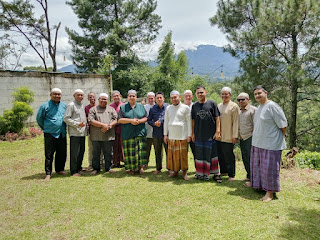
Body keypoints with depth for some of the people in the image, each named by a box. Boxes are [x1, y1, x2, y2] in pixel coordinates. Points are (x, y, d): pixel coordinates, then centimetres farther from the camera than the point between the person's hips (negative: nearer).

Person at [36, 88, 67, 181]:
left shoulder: (64, 105, 8)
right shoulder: (45, 106, -4)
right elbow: (39, 119, 5)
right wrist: (45, 128, 9)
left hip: (62, 134, 4)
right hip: (50, 134, -4)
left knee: (62, 153, 10)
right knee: (49, 155, -1)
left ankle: (60, 169, 26)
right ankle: (48, 173, 7)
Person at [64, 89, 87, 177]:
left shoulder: (82, 105, 18)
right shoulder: (71, 105, -7)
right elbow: (66, 118, -13)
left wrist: (85, 123, 10)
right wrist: (77, 124, -18)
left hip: (82, 132, 8)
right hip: (75, 133, -8)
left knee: (81, 151, 14)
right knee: (75, 153, -4)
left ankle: (79, 168, 28)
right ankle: (74, 171, 5)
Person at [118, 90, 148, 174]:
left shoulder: (141, 107, 14)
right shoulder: (123, 107, 8)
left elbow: (145, 118, 9)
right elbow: (120, 120, -1)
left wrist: (139, 121, -11)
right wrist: (130, 120, -12)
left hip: (140, 133, 1)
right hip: (128, 134, -1)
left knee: (140, 149, -4)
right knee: (129, 151, 0)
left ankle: (140, 166, 8)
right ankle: (130, 168, 11)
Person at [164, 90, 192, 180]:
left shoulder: (185, 108, 1)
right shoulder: (168, 108, 11)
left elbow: (189, 122, 1)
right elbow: (166, 122, 15)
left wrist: (189, 135, -3)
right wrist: (165, 134, 11)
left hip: (182, 135, -3)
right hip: (171, 136, 3)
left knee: (183, 154, 0)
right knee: (172, 154, 4)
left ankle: (184, 171, 12)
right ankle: (175, 170, 17)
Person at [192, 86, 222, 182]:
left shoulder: (212, 103, -1)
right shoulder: (194, 106, 8)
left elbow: (217, 118, -2)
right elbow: (193, 120, 11)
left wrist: (217, 131, -7)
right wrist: (193, 133, 8)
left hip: (211, 134, -3)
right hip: (199, 135, 3)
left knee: (212, 154, 4)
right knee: (199, 155, 10)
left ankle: (216, 174, 15)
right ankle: (200, 173, 23)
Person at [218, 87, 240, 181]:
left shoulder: (234, 106, -5)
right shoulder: (219, 106, 13)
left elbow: (236, 122, -9)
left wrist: (235, 136, -13)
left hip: (228, 136, -6)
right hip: (219, 136, 6)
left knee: (229, 156, 0)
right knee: (220, 155, 12)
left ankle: (231, 175, 13)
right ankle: (223, 171, 28)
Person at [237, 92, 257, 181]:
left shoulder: (253, 110, -7)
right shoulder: (239, 111, 16)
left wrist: (253, 137, -13)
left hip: (250, 138, -7)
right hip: (242, 138, 7)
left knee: (251, 159, -5)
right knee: (245, 158, 12)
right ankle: (249, 176, 25)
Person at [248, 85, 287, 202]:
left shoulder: (272, 106, -16)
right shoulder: (259, 107, 11)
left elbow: (283, 124, -12)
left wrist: (282, 136, -1)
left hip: (271, 143, -9)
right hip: (258, 142, 9)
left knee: (269, 168, -2)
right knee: (257, 165, 17)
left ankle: (270, 192, 10)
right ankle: (258, 184, 34)